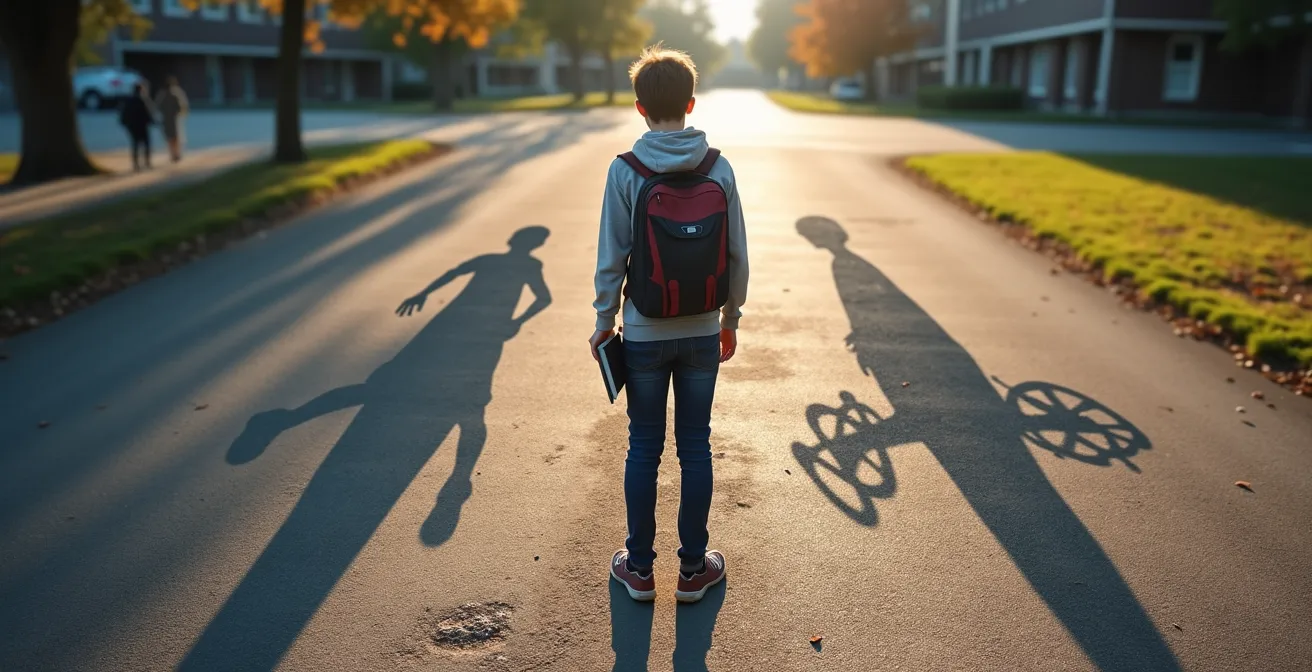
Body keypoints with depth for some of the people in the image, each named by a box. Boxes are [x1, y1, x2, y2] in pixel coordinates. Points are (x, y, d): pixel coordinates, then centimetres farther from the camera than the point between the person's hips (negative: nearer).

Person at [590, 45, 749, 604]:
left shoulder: (625, 171, -11)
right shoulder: (719, 170, -4)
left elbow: (612, 258, -8)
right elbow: (737, 256, -1)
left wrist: (605, 320, 5)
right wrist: (730, 319, 12)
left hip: (645, 335, -1)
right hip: (703, 334, 2)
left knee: (644, 449, 10)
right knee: (695, 448, 11)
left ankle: (639, 568, 22)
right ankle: (693, 569, 23)